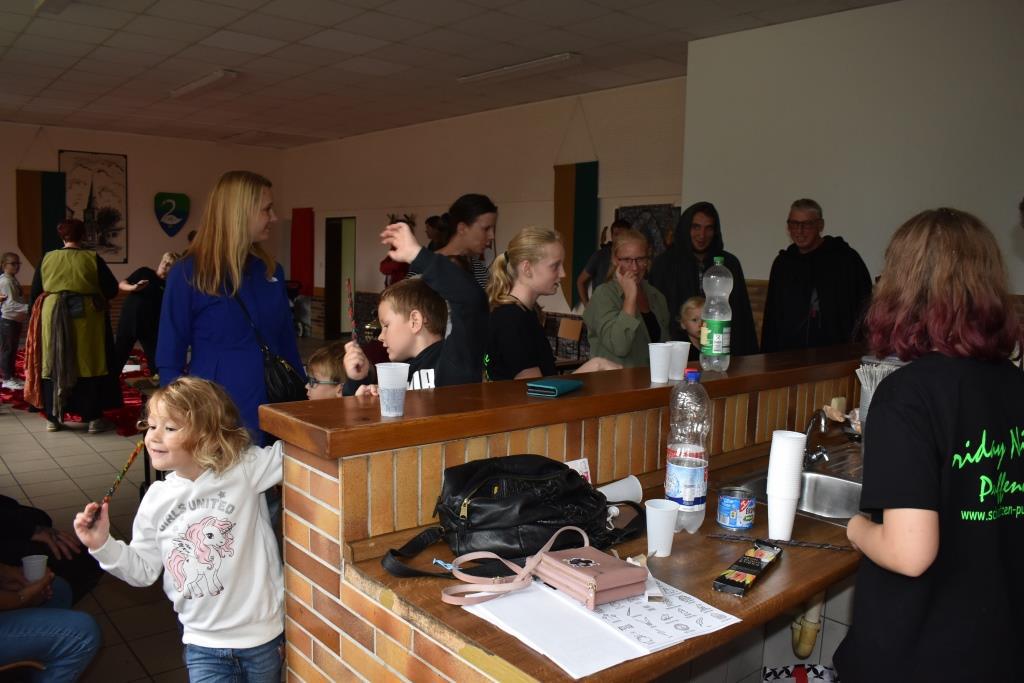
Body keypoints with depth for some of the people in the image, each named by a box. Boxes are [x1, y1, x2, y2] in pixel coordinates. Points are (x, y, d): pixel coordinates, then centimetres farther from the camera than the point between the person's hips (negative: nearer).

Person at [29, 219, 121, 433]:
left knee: (55, 365, 11)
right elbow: (112, 289, -6)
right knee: (90, 364, 3)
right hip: (87, 318, -2)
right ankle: (94, 418, 3)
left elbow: (35, 293, 7)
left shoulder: (47, 258, 4)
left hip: (53, 318, 3)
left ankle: (53, 418, 15)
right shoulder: (93, 258, -5)